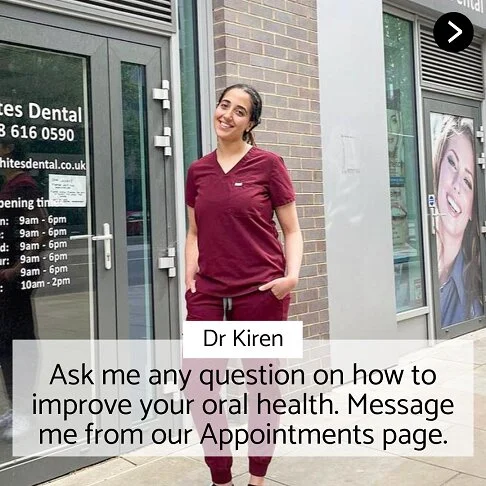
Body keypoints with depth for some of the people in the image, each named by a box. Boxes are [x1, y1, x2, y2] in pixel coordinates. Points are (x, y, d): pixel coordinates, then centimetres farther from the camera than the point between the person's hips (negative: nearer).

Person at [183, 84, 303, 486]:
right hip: (208, 295, 4)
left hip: (261, 292, -3)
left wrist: (292, 275, -16)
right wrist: (190, 279, 3)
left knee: (261, 386, 9)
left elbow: (292, 230, 0)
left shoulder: (268, 164, -2)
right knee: (199, 389, 3)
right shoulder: (198, 171, 10)